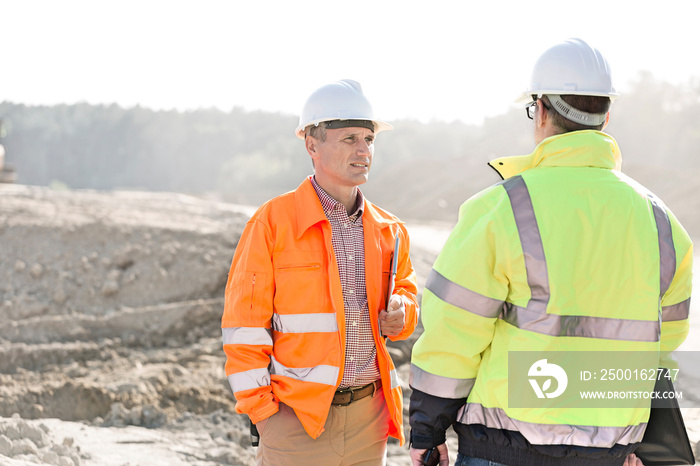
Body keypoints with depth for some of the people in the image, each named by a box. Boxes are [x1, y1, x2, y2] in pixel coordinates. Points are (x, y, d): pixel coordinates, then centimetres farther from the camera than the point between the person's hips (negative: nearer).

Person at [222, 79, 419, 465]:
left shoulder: (387, 230, 8)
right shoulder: (272, 223, -6)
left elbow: (405, 290, 23)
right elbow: (243, 324, -5)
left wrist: (399, 315, -1)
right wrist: (261, 410, -8)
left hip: (369, 418, 5)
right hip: (296, 419, -4)